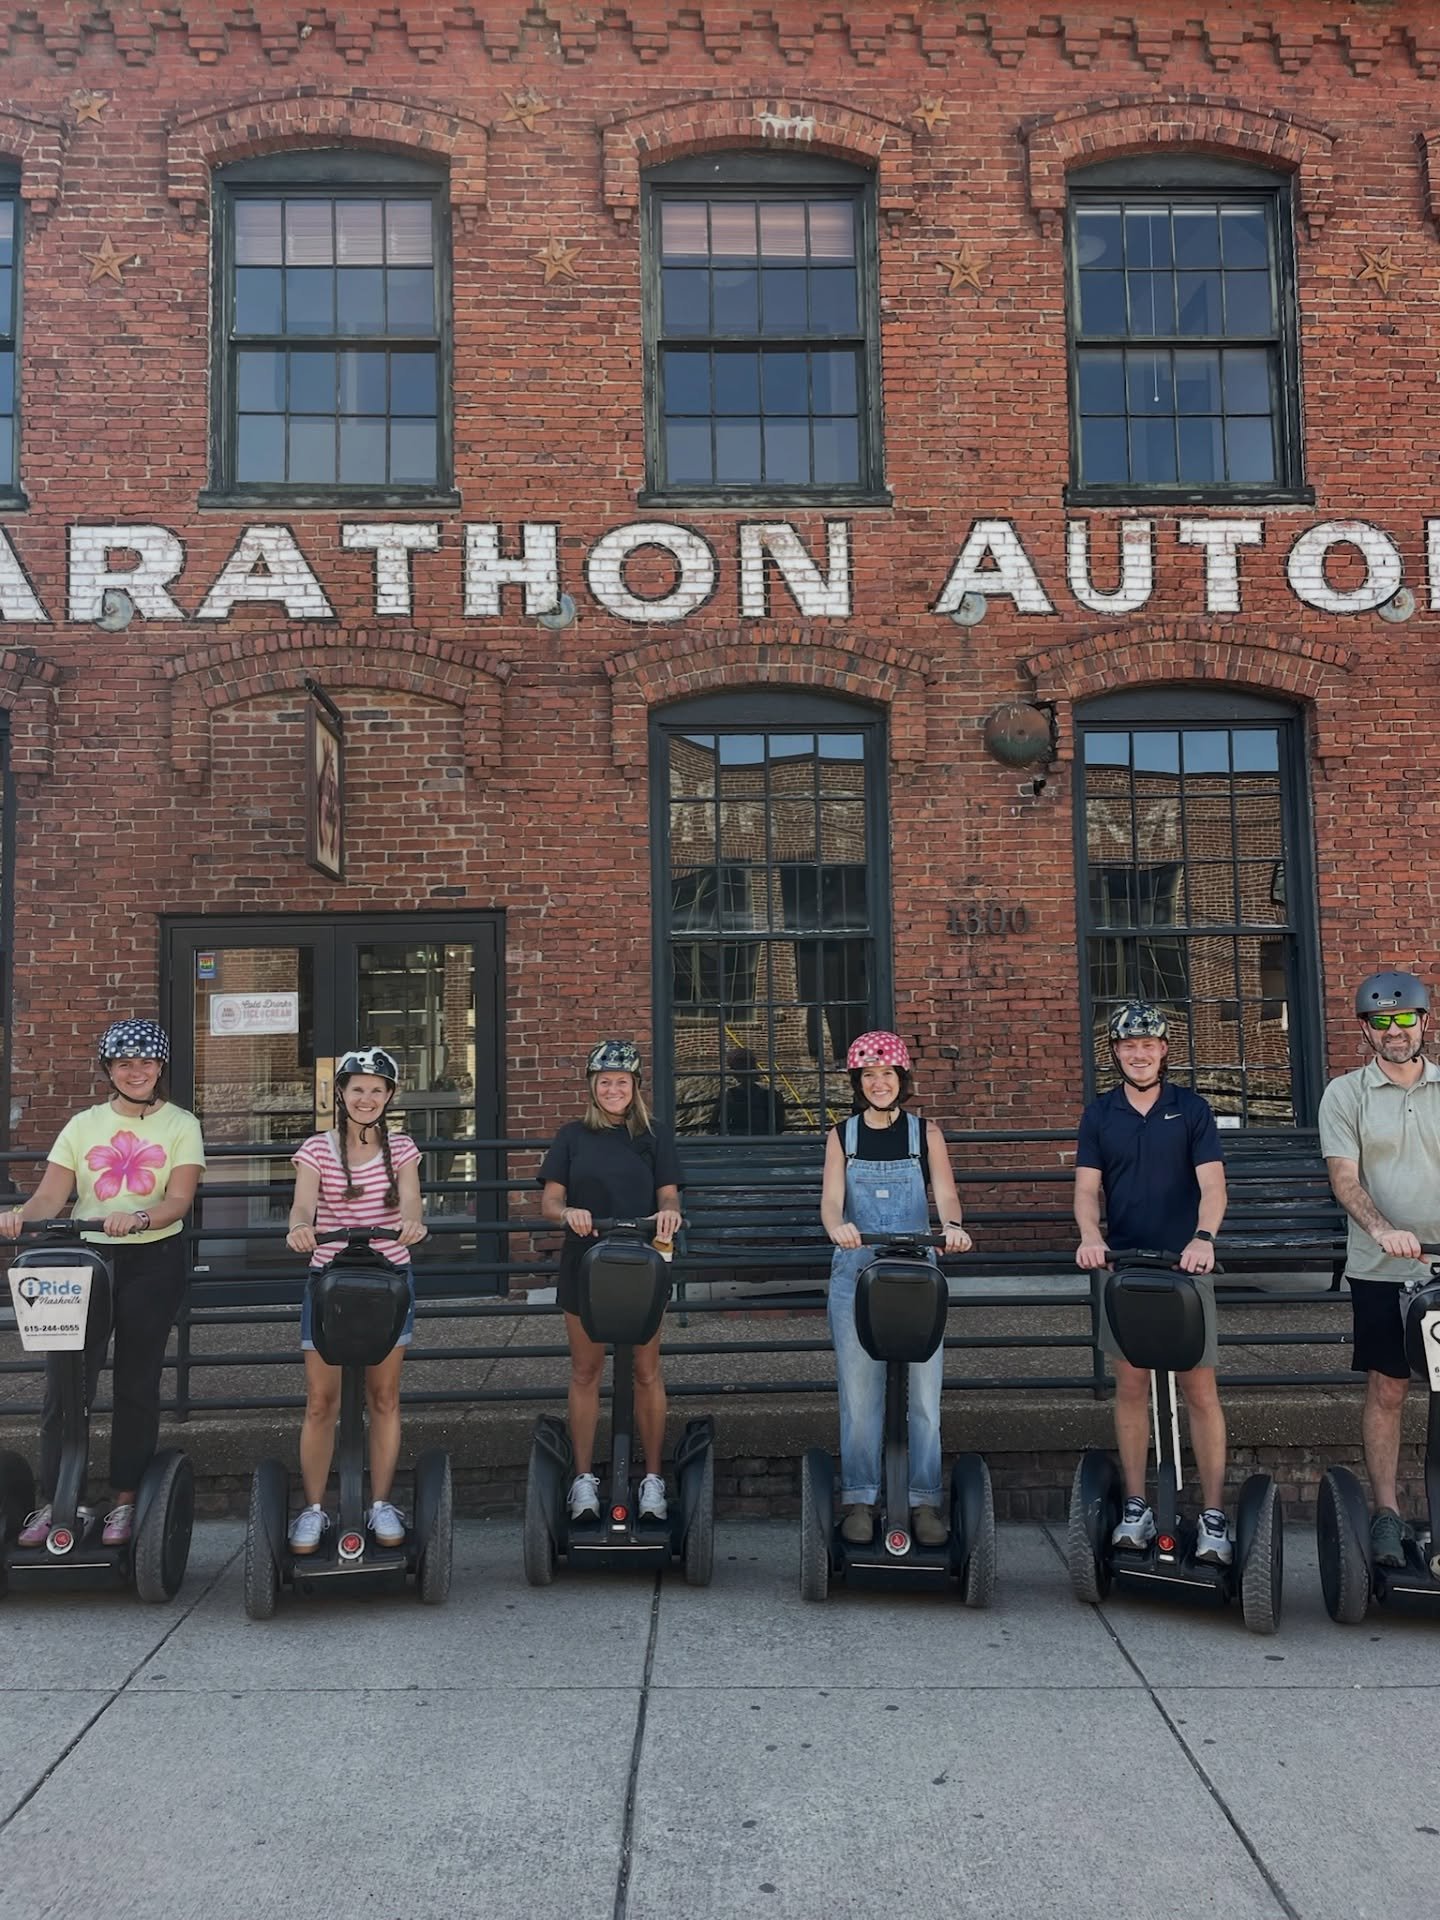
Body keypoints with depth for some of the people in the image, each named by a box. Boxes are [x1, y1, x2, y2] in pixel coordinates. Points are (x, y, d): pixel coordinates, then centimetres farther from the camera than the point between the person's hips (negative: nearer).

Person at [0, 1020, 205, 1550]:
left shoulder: (180, 1125, 2)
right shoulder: (83, 1125, 10)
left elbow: (180, 1199, -10)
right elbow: (50, 1195, 2)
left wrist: (137, 1218, -29)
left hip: (154, 1261, -2)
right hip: (87, 1258, 2)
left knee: (136, 1385, 3)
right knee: (63, 1382, -2)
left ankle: (125, 1501, 14)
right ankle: (50, 1503, 8)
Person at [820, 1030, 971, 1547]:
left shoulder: (926, 1133, 7)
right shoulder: (842, 1135, 8)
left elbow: (945, 1194, -4)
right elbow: (830, 1198, -4)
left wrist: (953, 1226, -27)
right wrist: (837, 1227, -27)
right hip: (856, 1273, 0)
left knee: (925, 1391, 0)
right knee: (858, 1391, 1)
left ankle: (925, 1499, 11)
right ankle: (859, 1499, 12)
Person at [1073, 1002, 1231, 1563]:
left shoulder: (1191, 1109, 0)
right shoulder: (1099, 1114, 6)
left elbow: (1212, 1184, -9)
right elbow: (1086, 1188, 1)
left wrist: (1203, 1237, -27)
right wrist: (1090, 1235, -20)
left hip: (1185, 1265, -2)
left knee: (1200, 1391, -2)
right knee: (1130, 1387, 6)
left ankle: (1214, 1516, 6)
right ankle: (1136, 1508, 16)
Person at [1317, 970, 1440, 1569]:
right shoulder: (1345, 1094, 2)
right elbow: (1344, 1177, -6)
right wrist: (1382, 1230, -24)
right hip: (1381, 1270, -1)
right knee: (1386, 1389, 4)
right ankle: (1386, 1511, 13)